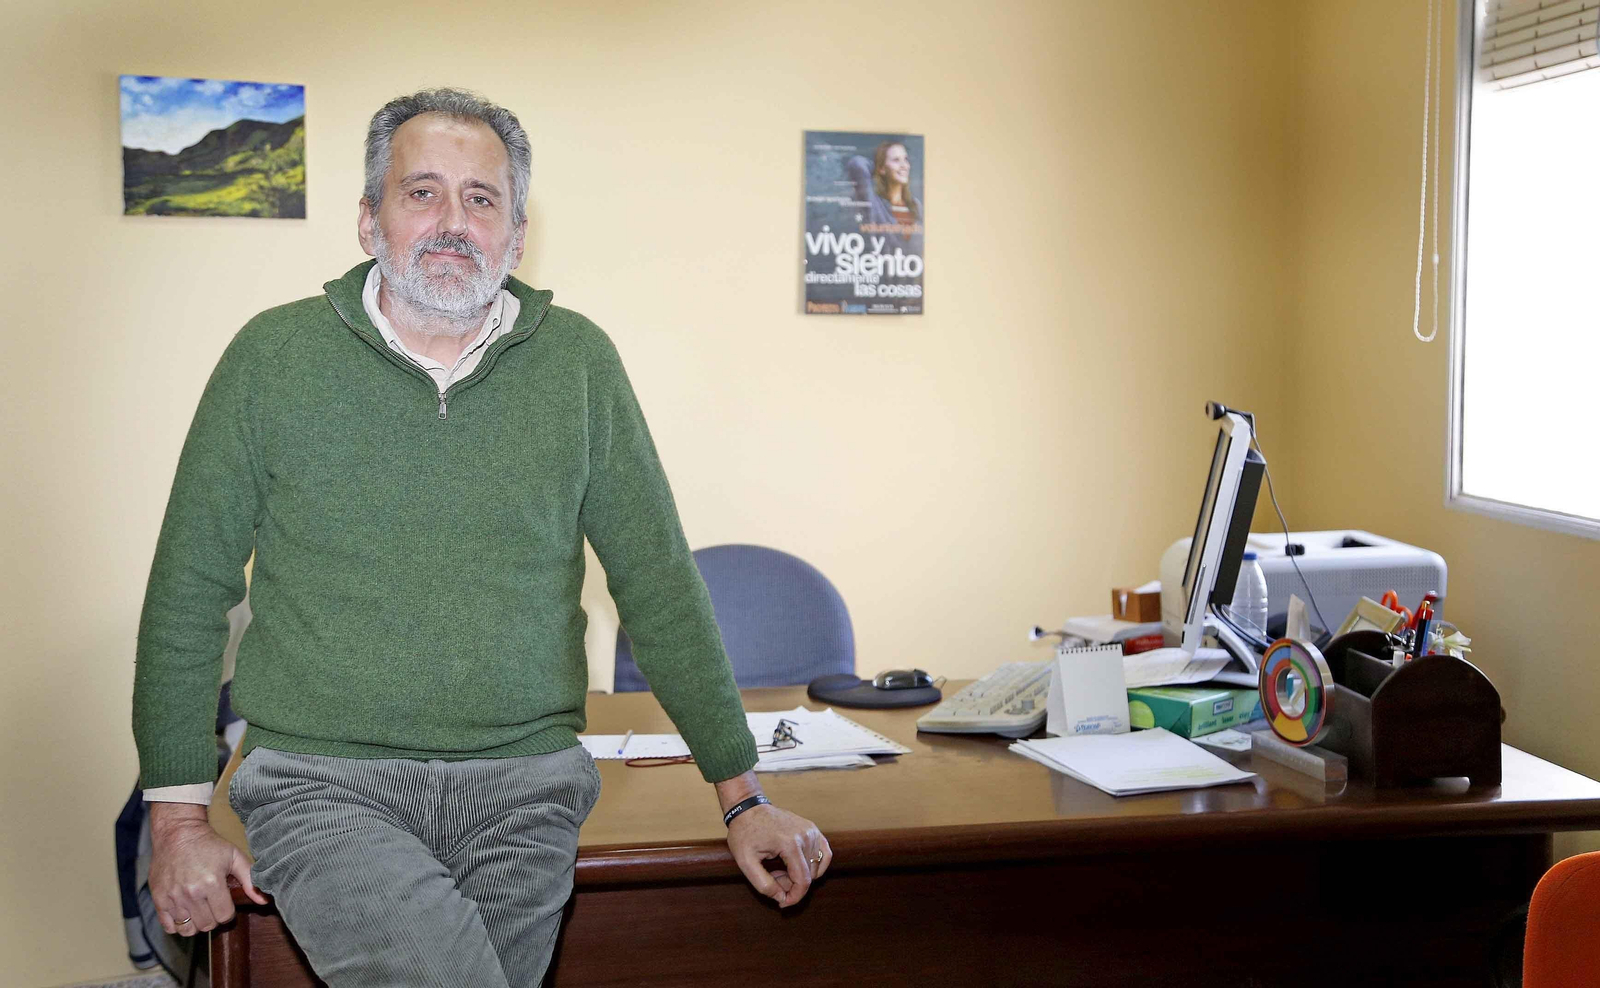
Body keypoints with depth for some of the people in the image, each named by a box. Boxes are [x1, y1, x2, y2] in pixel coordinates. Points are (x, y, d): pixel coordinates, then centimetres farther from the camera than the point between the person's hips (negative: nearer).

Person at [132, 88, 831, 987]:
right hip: (324, 785, -2)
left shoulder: (579, 363, 5)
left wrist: (743, 796, 7)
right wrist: (180, 815, 2)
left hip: (522, 787, 3)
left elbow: (659, 585, 8)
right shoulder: (275, 357, 2)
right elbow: (189, 592, 5)